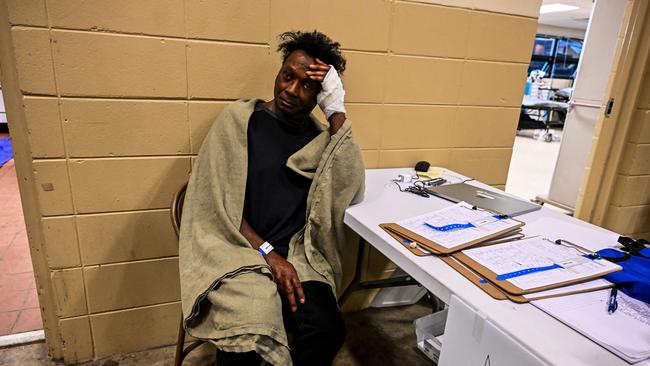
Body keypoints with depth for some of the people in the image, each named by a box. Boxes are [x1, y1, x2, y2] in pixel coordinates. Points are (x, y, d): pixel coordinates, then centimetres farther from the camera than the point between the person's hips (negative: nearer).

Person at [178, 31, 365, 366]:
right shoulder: (239, 119, 0)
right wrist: (268, 254, -15)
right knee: (246, 339, -28)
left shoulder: (317, 135, 8)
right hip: (238, 252, -2)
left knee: (328, 330, -23)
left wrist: (336, 111, -9)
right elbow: (218, 205, -5)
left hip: (296, 254, 3)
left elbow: (350, 192, -8)